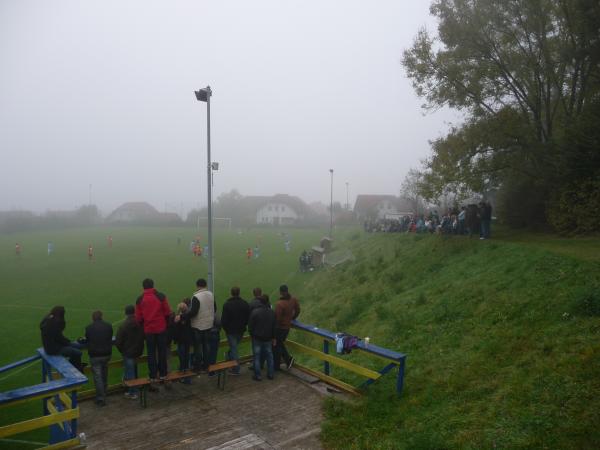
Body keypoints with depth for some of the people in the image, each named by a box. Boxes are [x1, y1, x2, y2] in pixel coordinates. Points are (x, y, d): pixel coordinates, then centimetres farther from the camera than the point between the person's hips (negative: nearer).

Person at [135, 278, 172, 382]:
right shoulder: (161, 296, -8)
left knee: (151, 353, 11)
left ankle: (153, 376, 14)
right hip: (161, 328, -1)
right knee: (162, 351, 11)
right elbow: (167, 312, -7)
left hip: (148, 330, 1)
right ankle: (162, 374, 16)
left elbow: (138, 317, 1)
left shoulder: (140, 300, -2)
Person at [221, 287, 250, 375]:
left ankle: (236, 369, 8)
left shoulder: (227, 304, -15)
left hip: (231, 330, -4)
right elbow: (248, 317, 1)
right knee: (234, 347, 22)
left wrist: (225, 328, 4)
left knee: (233, 348, 3)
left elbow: (224, 319, -13)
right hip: (241, 330, 4)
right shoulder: (245, 304, -3)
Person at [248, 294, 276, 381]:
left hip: (257, 338, -3)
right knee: (269, 356, 15)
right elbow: (274, 327, 5)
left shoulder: (255, 312, -17)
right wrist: (273, 337, 15)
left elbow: (250, 326, -11)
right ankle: (270, 374, 21)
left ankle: (257, 375, 10)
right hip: (268, 338, 4)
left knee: (257, 357, 6)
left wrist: (252, 334, 6)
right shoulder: (272, 312, -3)